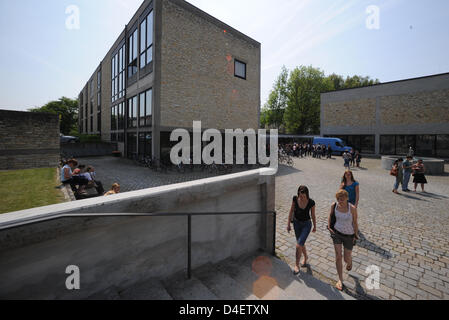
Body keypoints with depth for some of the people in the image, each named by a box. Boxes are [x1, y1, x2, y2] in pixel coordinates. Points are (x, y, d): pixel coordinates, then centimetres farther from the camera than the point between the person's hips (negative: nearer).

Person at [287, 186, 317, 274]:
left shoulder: (311, 202, -22)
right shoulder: (295, 199, -17)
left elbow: (313, 215, -6)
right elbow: (291, 211, -5)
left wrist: (315, 226, 8)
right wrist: (288, 224, -2)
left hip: (306, 225, -3)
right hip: (296, 223, 3)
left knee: (298, 245, -13)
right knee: (301, 244, 20)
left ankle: (297, 265, 6)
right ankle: (305, 257, 49)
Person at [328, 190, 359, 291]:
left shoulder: (352, 208, -22)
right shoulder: (334, 205, -14)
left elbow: (355, 222, -8)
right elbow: (330, 215, 6)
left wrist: (356, 235, 0)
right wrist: (329, 226, -1)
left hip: (349, 235, -1)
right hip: (337, 233, 1)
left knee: (347, 258, 13)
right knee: (338, 256, -2)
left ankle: (349, 262, 53)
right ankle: (340, 280, 15)